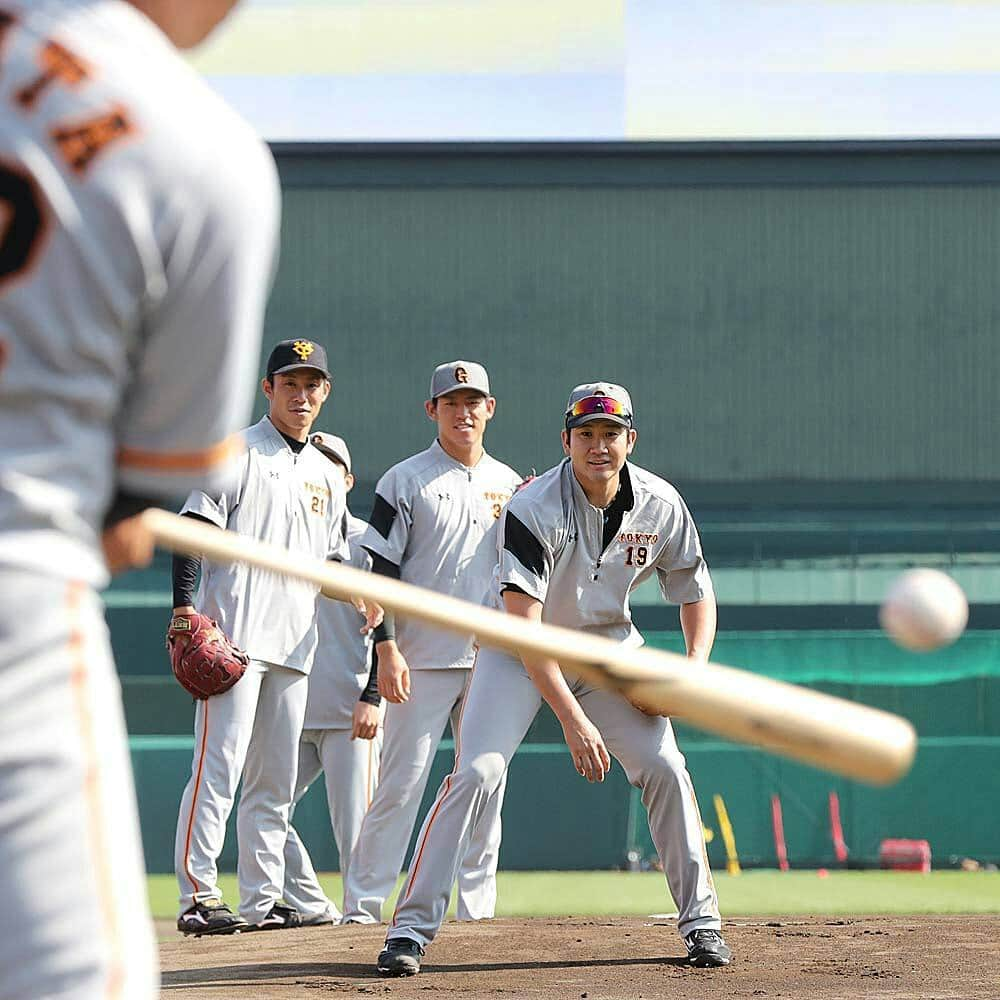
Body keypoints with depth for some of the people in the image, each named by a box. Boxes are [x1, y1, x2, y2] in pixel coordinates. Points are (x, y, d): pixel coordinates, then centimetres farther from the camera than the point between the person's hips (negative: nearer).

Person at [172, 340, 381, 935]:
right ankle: (199, 897, -14)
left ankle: (263, 900, 13)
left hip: (294, 643, 7)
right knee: (218, 767, -13)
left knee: (275, 779, 9)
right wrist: (185, 606, -19)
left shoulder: (326, 476, 19)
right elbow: (192, 530, -8)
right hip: (235, 637, -7)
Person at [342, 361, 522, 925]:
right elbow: (381, 568, -4)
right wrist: (388, 649, -12)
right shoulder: (406, 481, 0)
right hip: (424, 660, -4)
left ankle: (478, 903, 11)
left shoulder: (509, 484, 14)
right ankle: (364, 903, -6)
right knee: (402, 781, -8)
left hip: (493, 660, 4)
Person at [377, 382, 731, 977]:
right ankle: (412, 928, -14)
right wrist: (573, 720, -42)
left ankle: (701, 921, 5)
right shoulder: (535, 510, -28)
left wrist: (694, 670, -18)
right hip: (523, 653, -4)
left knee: (665, 768, -9)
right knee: (477, 772, -18)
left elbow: (697, 593, 1)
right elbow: (523, 627, -34)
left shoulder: (661, 506, -14)